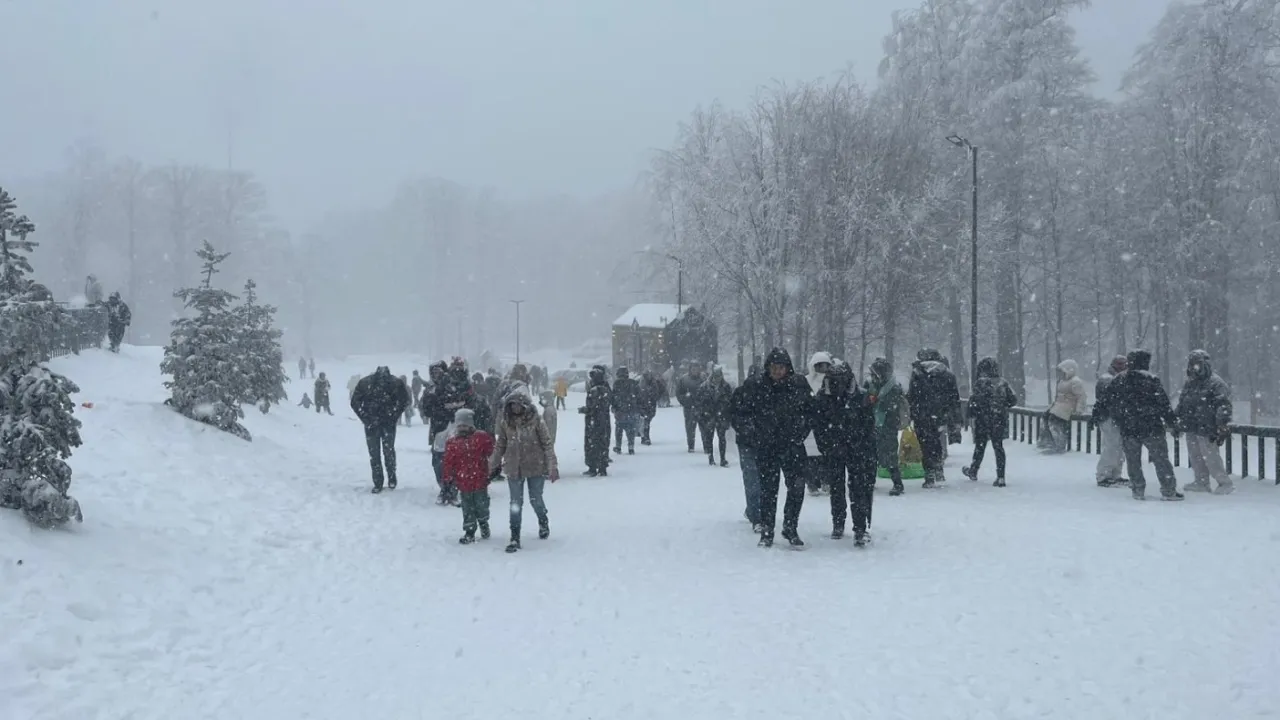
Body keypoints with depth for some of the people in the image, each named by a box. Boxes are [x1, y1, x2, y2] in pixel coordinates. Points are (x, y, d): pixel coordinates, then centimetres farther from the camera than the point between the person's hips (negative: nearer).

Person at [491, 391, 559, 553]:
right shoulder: (505, 423, -1)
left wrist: (552, 466, -14)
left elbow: (547, 444, -8)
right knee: (516, 503, 4)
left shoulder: (536, 421, -10)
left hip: (536, 467, -2)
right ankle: (515, 538, 11)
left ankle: (543, 523, 40)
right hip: (514, 469, 2)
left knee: (536, 500, 10)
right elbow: (500, 446, 8)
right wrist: (491, 465, 5)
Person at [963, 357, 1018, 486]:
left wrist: (971, 415, -9)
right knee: (998, 447, 6)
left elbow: (975, 400, -19)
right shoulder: (1003, 383, 3)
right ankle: (1000, 477, -1)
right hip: (1000, 421, 3)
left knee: (980, 446, 12)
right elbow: (1013, 400, 4)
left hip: (983, 419, -3)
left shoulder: (980, 383, -11)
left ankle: (973, 471, 29)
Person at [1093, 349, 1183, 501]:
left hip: (1127, 430, 4)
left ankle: (1138, 490, 12)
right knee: (1161, 459, 3)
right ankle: (1169, 491, 4)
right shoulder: (1151, 380, -8)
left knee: (1133, 461, 12)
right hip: (1151, 428, -3)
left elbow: (1106, 401, 11)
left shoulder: (1118, 381, 5)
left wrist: (1098, 415, 26)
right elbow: (1163, 404, -7)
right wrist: (1172, 422, 0)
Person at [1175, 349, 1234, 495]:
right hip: (1191, 428, 8)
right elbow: (1181, 405, 24)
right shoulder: (1190, 383, 15)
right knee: (1195, 457, 13)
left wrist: (1222, 428, -19)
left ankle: (1225, 483, 6)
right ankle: (1201, 483, 24)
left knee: (1211, 458, -6)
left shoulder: (1216, 383, -11)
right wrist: (1178, 422, 22)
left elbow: (1224, 407, -15)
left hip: (1206, 429, -8)